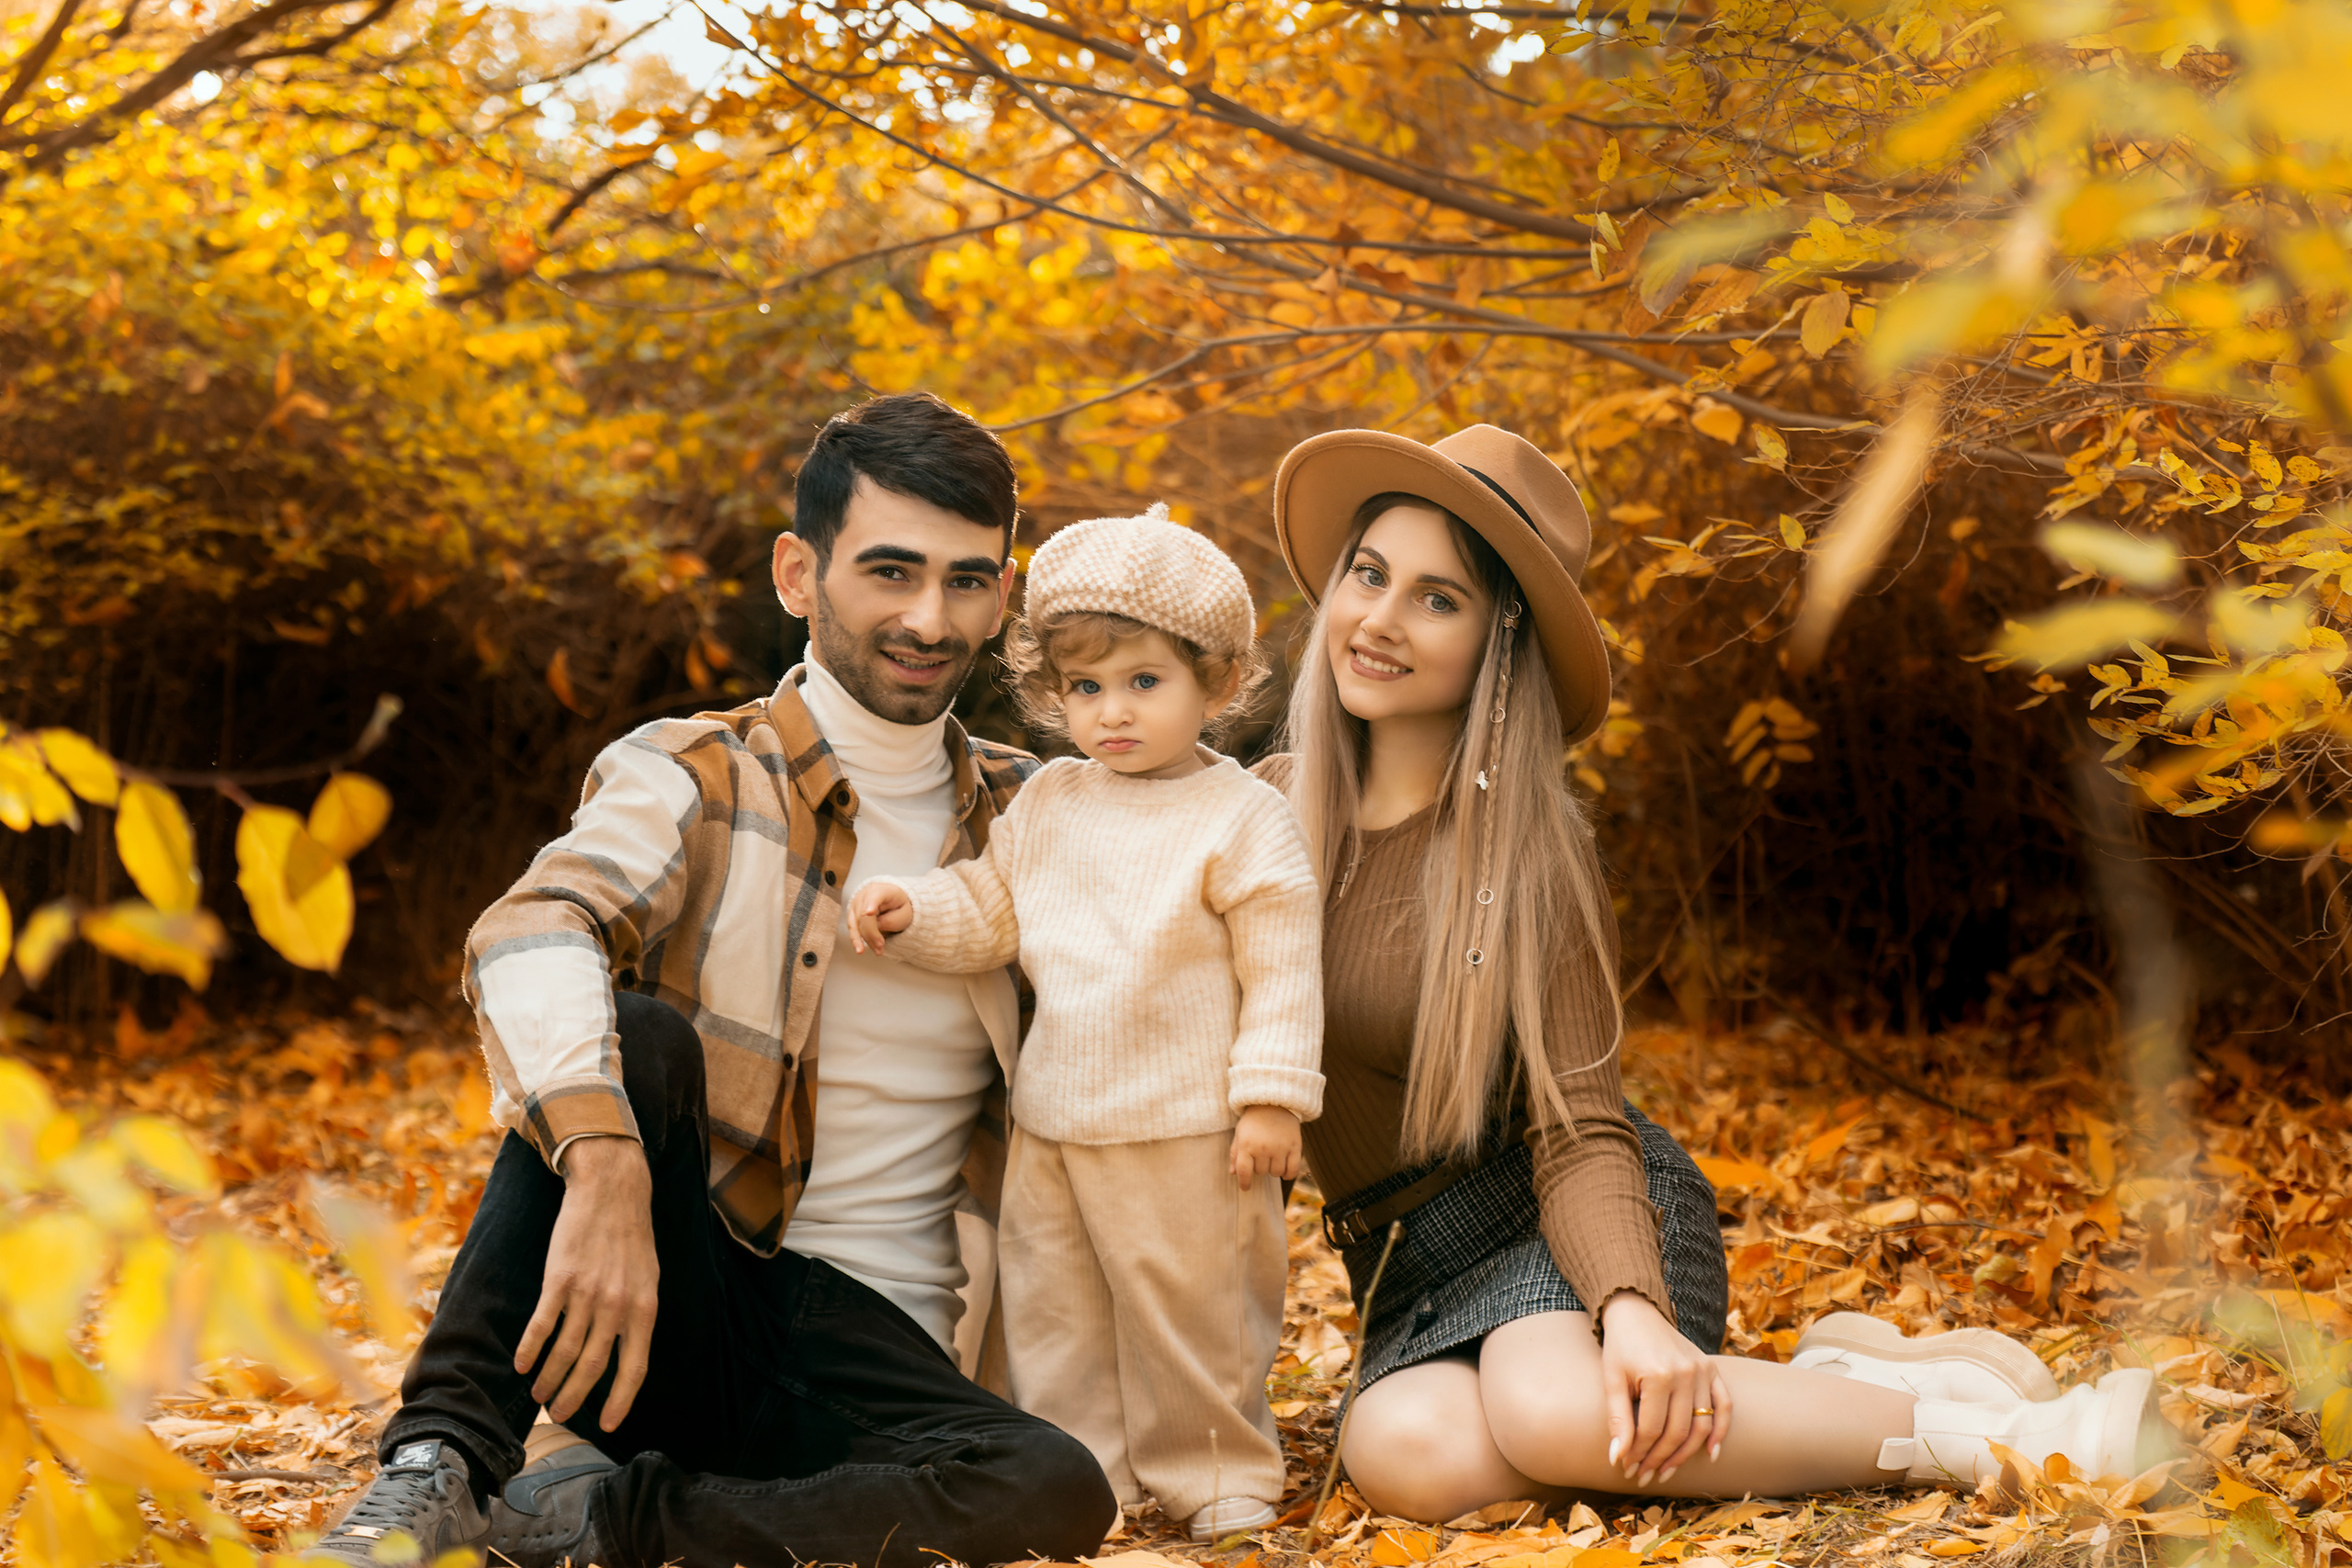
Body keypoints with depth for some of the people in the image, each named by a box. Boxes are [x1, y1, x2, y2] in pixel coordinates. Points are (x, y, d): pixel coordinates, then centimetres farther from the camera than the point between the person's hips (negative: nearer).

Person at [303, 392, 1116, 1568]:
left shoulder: (1026, 820, 12)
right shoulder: (692, 778, -3)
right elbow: (527, 942, -24)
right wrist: (606, 1169, -41)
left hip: (867, 1330, 3)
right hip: (652, 1309, -2)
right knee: (634, 1038, -31)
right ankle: (441, 1467, -29)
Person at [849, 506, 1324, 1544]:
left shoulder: (1242, 818, -9)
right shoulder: (1047, 806, 7)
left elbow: (1282, 971, -9)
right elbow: (989, 912, 14)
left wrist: (1270, 1097, -13)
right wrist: (912, 911, -5)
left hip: (1188, 1134, -5)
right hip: (1053, 1122, 6)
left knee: (1196, 1313, 6)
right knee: (1054, 1313, 13)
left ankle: (1219, 1477, 23)